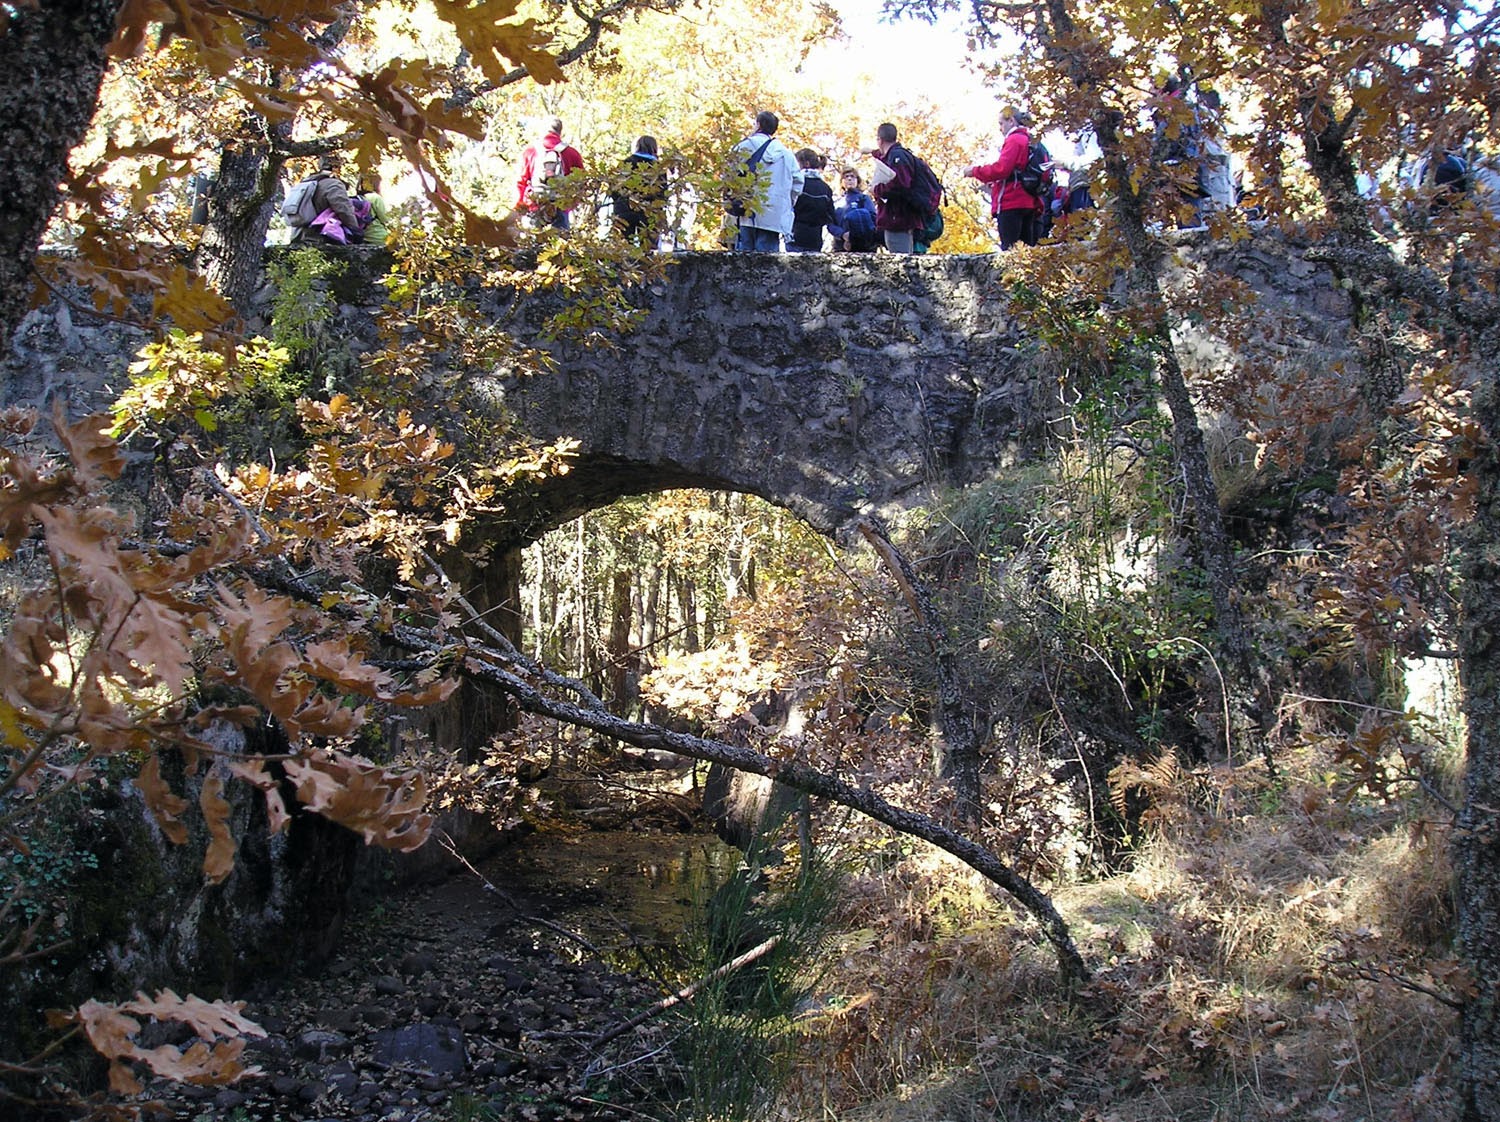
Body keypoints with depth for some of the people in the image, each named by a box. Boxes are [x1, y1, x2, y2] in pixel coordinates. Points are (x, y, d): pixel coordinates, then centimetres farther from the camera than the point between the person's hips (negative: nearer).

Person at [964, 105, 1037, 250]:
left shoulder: (1014, 140, -7)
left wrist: (975, 171, -5)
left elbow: (1001, 169, -17)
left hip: (1011, 204, -9)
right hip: (1028, 203, 9)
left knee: (1009, 249, -13)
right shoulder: (1029, 141, 20)